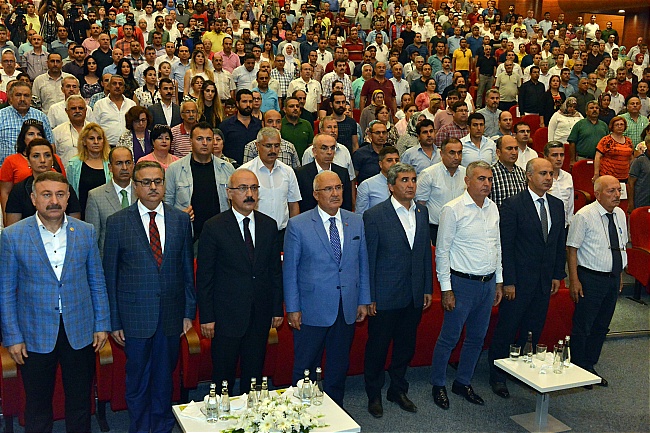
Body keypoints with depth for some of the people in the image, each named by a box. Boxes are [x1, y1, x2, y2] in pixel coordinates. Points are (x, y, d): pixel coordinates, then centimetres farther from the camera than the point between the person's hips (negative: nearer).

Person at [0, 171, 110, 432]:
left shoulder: (86, 232, 0)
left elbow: (97, 282, 5)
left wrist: (102, 324, 3)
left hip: (80, 332, 2)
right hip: (35, 336, -1)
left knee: (80, 404, 15)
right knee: (37, 407, 13)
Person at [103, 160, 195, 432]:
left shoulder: (181, 220, 3)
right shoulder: (117, 222, -3)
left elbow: (187, 268, 7)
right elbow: (110, 274, -1)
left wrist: (189, 312, 5)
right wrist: (114, 320, -3)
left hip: (171, 315, 2)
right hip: (135, 315, -2)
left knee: (164, 377, 14)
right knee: (137, 378, 11)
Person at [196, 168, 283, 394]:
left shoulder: (269, 225, 5)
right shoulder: (214, 227, -7)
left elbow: (276, 270, 10)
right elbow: (204, 276, -6)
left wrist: (277, 308, 7)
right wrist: (206, 317, -8)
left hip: (260, 315, 4)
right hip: (226, 316, -3)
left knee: (254, 374, 13)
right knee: (223, 376, 8)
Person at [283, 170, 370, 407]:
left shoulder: (356, 222, 5)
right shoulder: (297, 225, -8)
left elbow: (362, 264, 9)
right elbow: (290, 269, -5)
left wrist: (364, 300, 7)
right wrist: (292, 308, -7)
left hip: (347, 309, 4)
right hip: (312, 309, -4)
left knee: (339, 365, 17)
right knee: (304, 368, 8)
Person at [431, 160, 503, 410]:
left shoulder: (493, 208, 7)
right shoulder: (453, 209, -12)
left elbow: (497, 246, 16)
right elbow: (442, 251, -11)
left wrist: (499, 282, 14)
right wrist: (446, 289, -13)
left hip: (488, 283, 6)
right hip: (463, 283, -6)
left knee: (477, 338, 15)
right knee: (449, 338, 3)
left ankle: (463, 382, 31)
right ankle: (438, 385, 20)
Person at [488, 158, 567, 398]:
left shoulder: (557, 205, 8)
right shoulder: (512, 205, -11)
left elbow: (560, 243, 14)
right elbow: (506, 246, -13)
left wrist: (557, 275, 9)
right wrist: (508, 281, -15)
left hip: (545, 282, 6)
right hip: (519, 280, -6)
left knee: (533, 332, 14)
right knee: (506, 330, 3)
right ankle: (497, 377, 16)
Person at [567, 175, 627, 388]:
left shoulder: (620, 215, 7)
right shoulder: (584, 216, -13)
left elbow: (621, 246, 17)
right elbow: (572, 248, -12)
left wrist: (620, 275, 15)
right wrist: (574, 280, -16)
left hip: (613, 278, 7)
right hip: (591, 278, -7)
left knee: (601, 326, 15)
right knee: (582, 327, 1)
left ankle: (590, 366, 29)